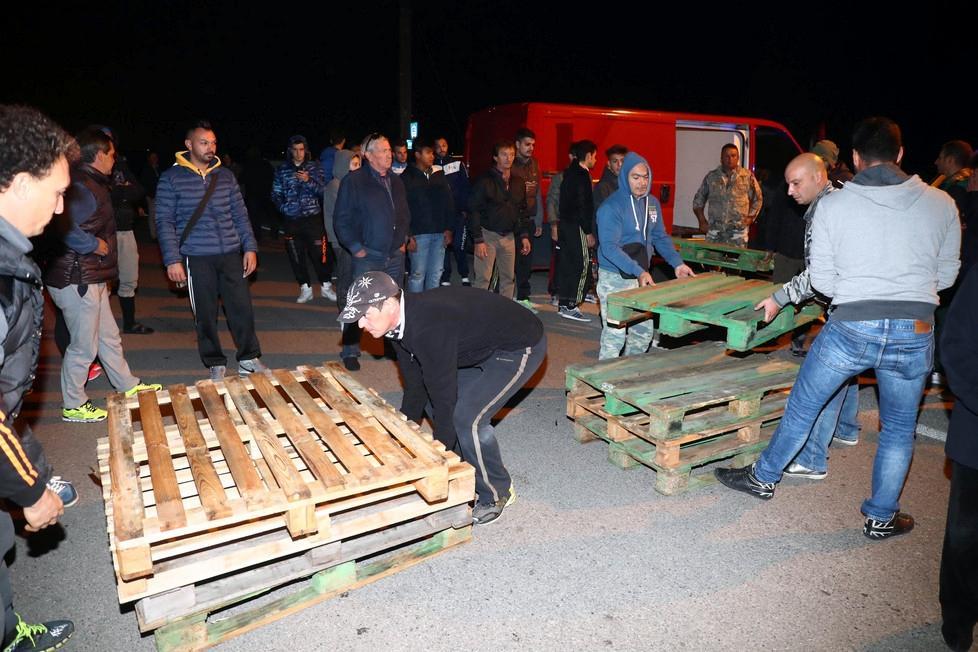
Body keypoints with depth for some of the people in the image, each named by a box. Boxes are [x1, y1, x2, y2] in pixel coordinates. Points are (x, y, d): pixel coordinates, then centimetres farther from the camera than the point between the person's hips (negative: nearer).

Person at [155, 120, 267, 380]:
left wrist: (250, 247, 4)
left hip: (231, 254, 3)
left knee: (242, 307, 3)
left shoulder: (225, 176, 10)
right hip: (196, 259, -3)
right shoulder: (171, 178, 0)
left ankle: (249, 359, 17)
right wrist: (172, 260, -9)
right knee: (205, 314, 5)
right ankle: (215, 363, 19)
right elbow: (164, 222, -2)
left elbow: (240, 215, 12)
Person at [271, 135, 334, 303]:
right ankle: (305, 288, 18)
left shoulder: (314, 167, 4)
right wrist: (283, 207, -9)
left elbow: (322, 191, -3)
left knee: (319, 253, -2)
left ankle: (326, 286, 13)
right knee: (296, 256, 6)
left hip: (313, 217, -2)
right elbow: (276, 193, 9)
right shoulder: (282, 169, 7)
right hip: (291, 220, 2)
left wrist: (308, 181, -19)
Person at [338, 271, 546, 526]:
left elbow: (443, 397, -29)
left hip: (522, 346, -9)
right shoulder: (401, 322, -5)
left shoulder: (428, 328, -34)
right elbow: (415, 387, 6)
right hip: (484, 345, 9)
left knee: (466, 418, -16)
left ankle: (496, 494, 7)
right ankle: (471, 474, 25)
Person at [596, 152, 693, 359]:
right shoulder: (611, 207, -16)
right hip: (614, 278, -7)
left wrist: (677, 263, -2)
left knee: (644, 331, 14)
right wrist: (638, 271, -35)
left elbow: (660, 237, 13)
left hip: (641, 277, 7)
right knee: (615, 334, -6)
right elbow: (609, 247, -25)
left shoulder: (652, 203, 7)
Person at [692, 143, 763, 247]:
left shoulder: (747, 176, 6)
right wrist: (702, 221, 6)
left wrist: (749, 218, 3)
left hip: (738, 231, -1)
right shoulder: (711, 177, 8)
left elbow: (757, 199, 13)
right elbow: (698, 200, 13)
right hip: (714, 231, 1)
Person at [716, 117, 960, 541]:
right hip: (915, 332, 2)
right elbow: (946, 276, 10)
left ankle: (763, 477, 32)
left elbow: (821, 280, -4)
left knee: (802, 405, 16)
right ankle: (881, 518, 30)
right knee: (899, 429, 18)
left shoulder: (832, 205, -5)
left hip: (850, 328, -2)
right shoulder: (941, 204, 2)